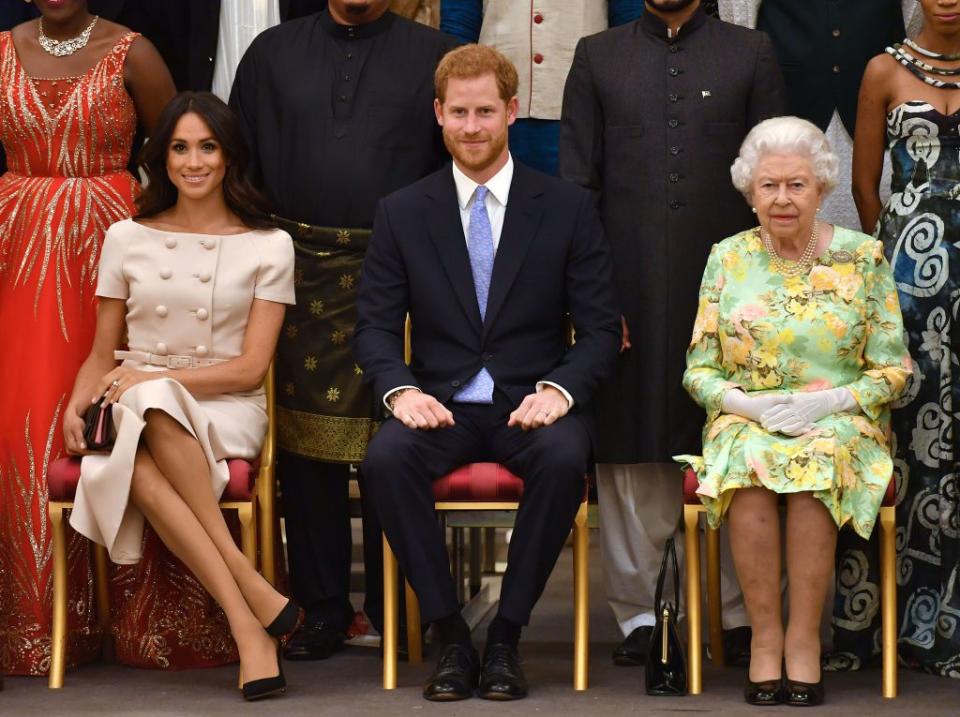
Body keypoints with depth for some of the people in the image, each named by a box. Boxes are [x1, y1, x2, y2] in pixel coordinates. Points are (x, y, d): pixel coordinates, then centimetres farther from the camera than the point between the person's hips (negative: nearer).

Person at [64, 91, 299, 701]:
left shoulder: (269, 246, 6)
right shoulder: (127, 239, 13)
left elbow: (250, 368, -1)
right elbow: (102, 354, 17)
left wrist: (154, 380, -12)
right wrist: (76, 405, -5)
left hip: (225, 412, -2)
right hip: (137, 416, 2)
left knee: (154, 406, -39)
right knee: (137, 469, -37)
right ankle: (252, 600, -39)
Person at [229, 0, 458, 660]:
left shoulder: (433, 55, 8)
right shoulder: (273, 53, 13)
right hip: (299, 273, 2)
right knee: (306, 445, 3)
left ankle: (394, 607, 10)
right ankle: (321, 608, 12)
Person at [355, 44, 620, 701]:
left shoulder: (569, 208, 5)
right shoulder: (402, 214, 8)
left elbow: (601, 327, 3)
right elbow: (375, 325, 5)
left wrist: (559, 389, -17)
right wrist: (400, 390, -16)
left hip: (533, 401, -1)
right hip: (440, 402, 1)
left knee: (565, 458, -35)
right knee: (386, 459, -32)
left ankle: (507, 635, -19)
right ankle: (450, 635, -19)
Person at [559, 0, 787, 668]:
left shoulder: (752, 54, 10)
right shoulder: (598, 57, 11)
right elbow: (576, 182, 7)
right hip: (631, 286, 0)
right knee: (632, 454, 3)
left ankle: (741, 615, 10)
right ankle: (640, 612, 12)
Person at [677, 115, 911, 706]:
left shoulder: (862, 257, 4)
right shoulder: (728, 259, 7)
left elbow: (894, 370, 2)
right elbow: (699, 372, 7)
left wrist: (830, 401, -14)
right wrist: (748, 402, -13)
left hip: (841, 421, -1)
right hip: (746, 421, 1)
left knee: (820, 460, -35)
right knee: (750, 463, -34)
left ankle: (804, 640, -28)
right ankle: (766, 636, -27)